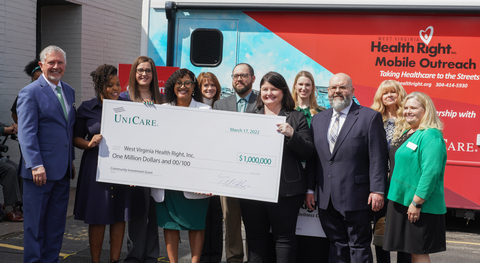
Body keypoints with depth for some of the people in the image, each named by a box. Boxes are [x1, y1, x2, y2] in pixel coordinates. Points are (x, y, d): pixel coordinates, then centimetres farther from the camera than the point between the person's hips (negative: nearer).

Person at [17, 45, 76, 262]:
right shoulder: (30, 92, -8)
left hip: (62, 171, 7)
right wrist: (36, 165, -21)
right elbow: (26, 133, -14)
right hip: (41, 170, -7)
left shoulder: (69, 92, 14)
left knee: (56, 223, 13)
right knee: (35, 222, 4)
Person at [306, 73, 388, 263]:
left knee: (359, 247, 3)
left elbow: (378, 158, -7)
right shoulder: (318, 119, 13)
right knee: (336, 246, 13)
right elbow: (312, 157, 13)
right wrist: (310, 189, 9)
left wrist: (377, 190, -13)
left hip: (356, 197, -5)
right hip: (326, 199, 5)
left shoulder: (370, 117, -2)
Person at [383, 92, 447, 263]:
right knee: (407, 249, 13)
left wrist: (417, 202, -24)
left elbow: (431, 172, -22)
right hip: (401, 200, 9)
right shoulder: (405, 133, 14)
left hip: (420, 205, -9)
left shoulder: (431, 135, -14)